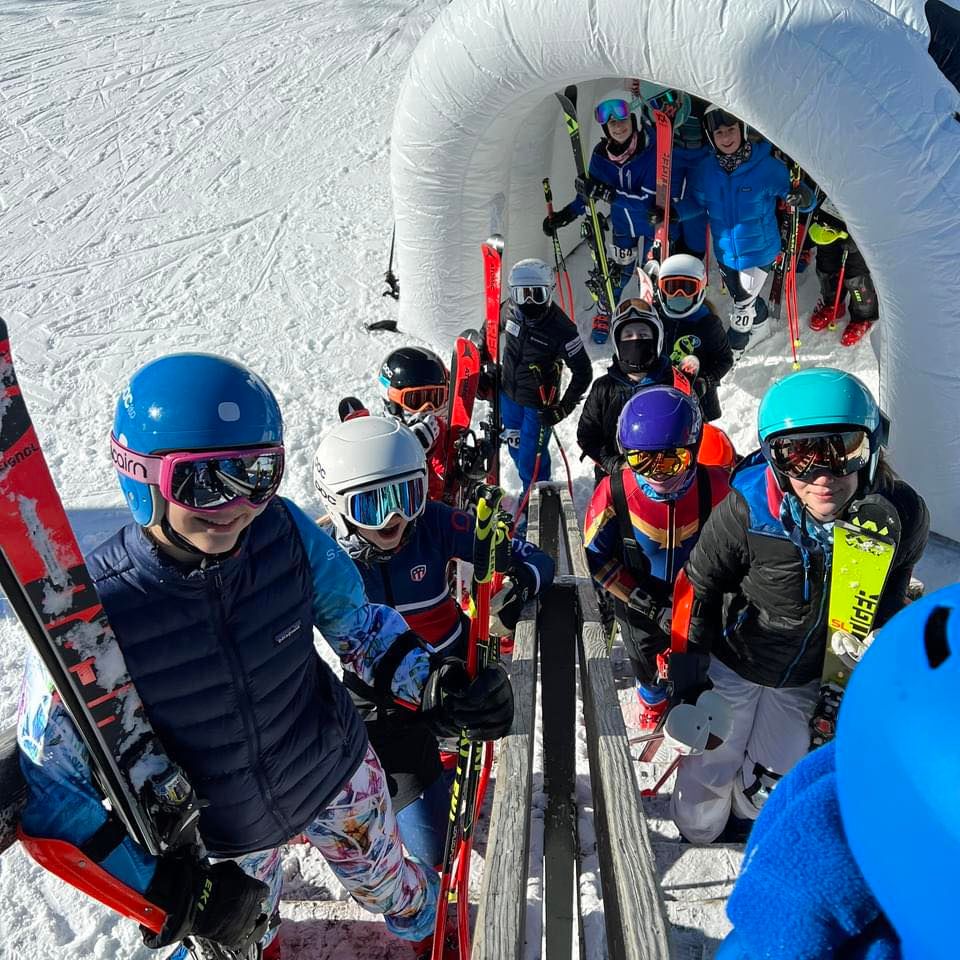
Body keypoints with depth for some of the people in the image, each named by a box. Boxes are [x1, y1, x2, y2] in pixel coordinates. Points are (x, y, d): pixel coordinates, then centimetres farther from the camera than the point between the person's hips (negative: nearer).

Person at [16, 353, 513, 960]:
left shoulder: (285, 531, -26)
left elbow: (357, 620, -7)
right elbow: (50, 780, -19)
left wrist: (429, 688, -21)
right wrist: (166, 886, -22)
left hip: (337, 773, 1)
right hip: (217, 839, -1)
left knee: (385, 883, 27)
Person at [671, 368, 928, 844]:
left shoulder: (903, 515, -25)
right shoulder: (746, 510, -34)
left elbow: (892, 592, -2)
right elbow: (699, 587, -18)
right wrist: (690, 666, -13)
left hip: (806, 678, 3)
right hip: (732, 662, -3)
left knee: (772, 779, 27)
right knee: (712, 769, 18)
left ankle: (748, 814, 60)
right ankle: (698, 827, 51)